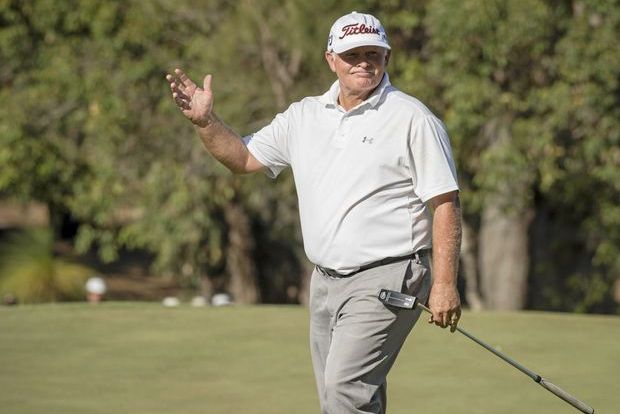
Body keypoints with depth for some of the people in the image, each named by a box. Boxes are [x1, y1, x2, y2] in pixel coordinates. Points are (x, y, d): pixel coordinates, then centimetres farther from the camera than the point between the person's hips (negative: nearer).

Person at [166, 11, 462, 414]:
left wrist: (445, 284, -15)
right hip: (325, 282, 7)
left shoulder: (413, 119, -7)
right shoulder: (304, 116, 12)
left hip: (385, 282, -7)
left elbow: (445, 203, -9)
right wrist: (206, 121, 2)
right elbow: (243, 158, 20)